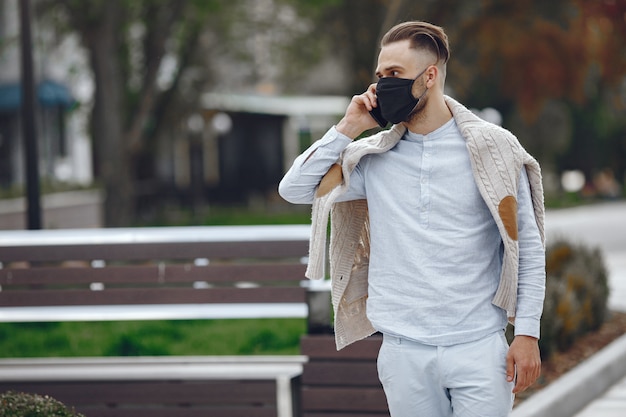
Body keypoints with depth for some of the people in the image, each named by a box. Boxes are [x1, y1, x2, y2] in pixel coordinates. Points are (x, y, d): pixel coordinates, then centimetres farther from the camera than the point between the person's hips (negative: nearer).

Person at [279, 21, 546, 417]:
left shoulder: (492, 147, -2)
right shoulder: (373, 157, 7)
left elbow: (527, 246, 0)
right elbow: (294, 189, 5)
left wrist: (527, 333, -5)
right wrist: (347, 129, -1)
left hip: (479, 349, -3)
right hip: (403, 352, 3)